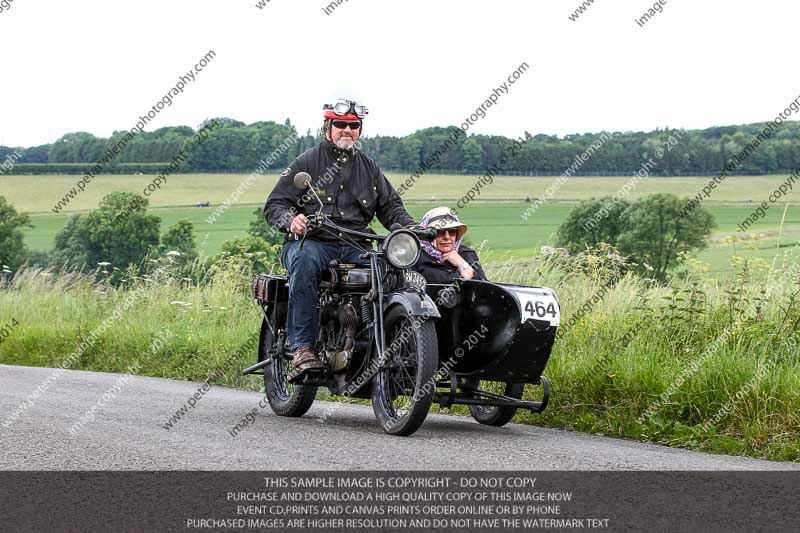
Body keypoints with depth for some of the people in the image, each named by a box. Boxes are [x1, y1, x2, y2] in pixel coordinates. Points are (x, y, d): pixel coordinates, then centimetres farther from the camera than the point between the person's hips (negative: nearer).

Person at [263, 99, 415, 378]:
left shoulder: (369, 167, 22)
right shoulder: (307, 162, 9)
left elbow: (390, 206, 22)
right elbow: (274, 204, 4)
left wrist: (412, 229, 1)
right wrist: (291, 221, -19)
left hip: (356, 247, 4)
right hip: (311, 242, -4)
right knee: (305, 261, -39)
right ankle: (303, 348, -40)